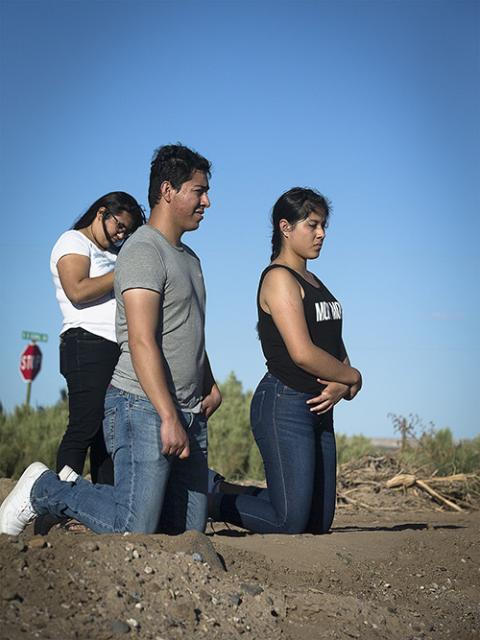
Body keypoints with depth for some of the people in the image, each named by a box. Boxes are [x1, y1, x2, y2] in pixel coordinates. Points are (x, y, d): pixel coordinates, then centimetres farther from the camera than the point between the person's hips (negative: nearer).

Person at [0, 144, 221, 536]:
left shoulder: (188, 257, 20)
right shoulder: (144, 251, -11)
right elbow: (142, 342, -20)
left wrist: (209, 385, 13)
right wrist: (170, 419, -24)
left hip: (190, 413, 9)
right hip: (145, 406, -9)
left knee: (190, 528, 6)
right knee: (134, 531, -13)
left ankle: (74, 486, 18)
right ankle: (45, 490, 8)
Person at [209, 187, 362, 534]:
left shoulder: (313, 283, 19)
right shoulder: (279, 278, -10)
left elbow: (336, 348, 17)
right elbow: (303, 353, -19)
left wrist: (340, 386, -5)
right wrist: (353, 378, -5)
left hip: (318, 408, 9)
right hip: (284, 404, -9)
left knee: (319, 522, 10)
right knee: (290, 522, -12)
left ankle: (224, 492, 24)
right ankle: (209, 496, 10)